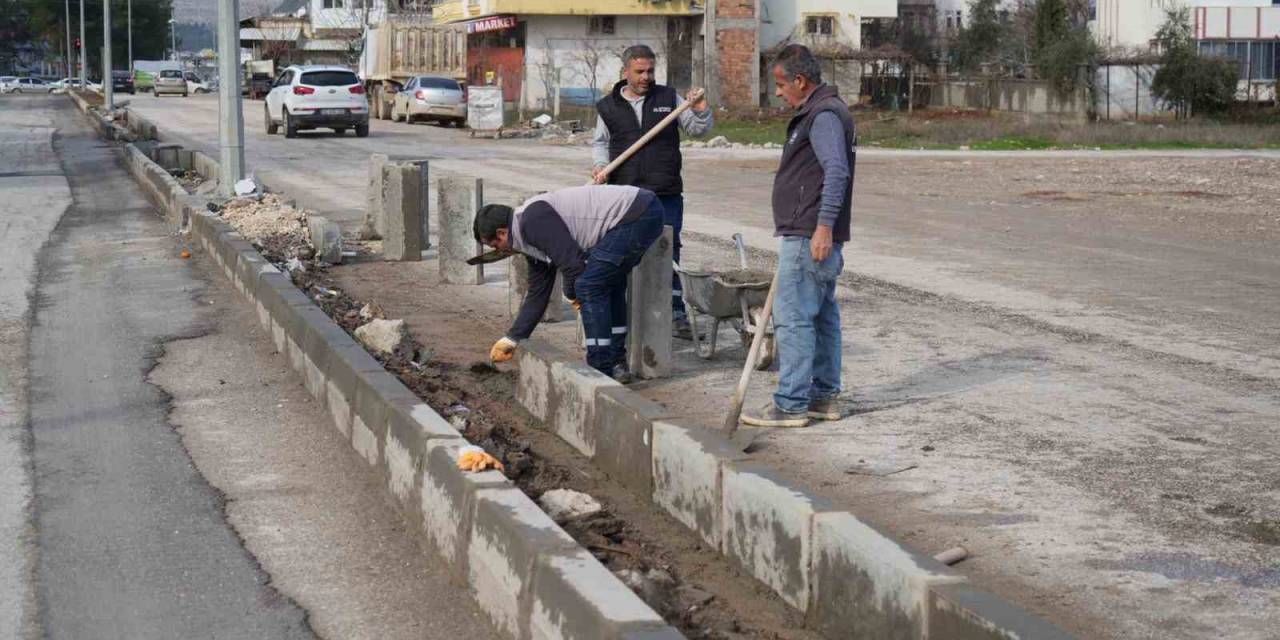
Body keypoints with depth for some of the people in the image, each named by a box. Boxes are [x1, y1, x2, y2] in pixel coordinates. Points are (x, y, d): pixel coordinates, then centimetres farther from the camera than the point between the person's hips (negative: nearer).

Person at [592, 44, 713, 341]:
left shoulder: (669, 98, 7)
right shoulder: (608, 106, 7)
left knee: (669, 250, 1)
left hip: (666, 194, 0)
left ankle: (675, 313, 8)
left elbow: (698, 129, 9)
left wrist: (700, 111, -10)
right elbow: (600, 142, 18)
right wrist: (600, 165, 0)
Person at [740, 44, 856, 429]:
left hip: (809, 237, -11)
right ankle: (825, 395, 20)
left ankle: (791, 404, -7)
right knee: (822, 315, 14)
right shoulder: (819, 113, 20)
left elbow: (837, 172, -25)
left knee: (793, 317, -9)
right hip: (813, 236, 11)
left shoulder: (825, 116, -14)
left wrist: (824, 226, -29)